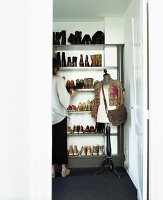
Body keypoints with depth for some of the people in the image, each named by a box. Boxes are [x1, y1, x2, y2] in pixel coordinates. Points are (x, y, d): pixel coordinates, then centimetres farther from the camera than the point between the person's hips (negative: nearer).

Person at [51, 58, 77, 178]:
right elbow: (64, 100, -14)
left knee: (51, 142, 10)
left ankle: (52, 169, 17)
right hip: (59, 115, -3)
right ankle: (63, 169, 19)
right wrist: (71, 94, 5)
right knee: (61, 142, 8)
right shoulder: (59, 80, -11)